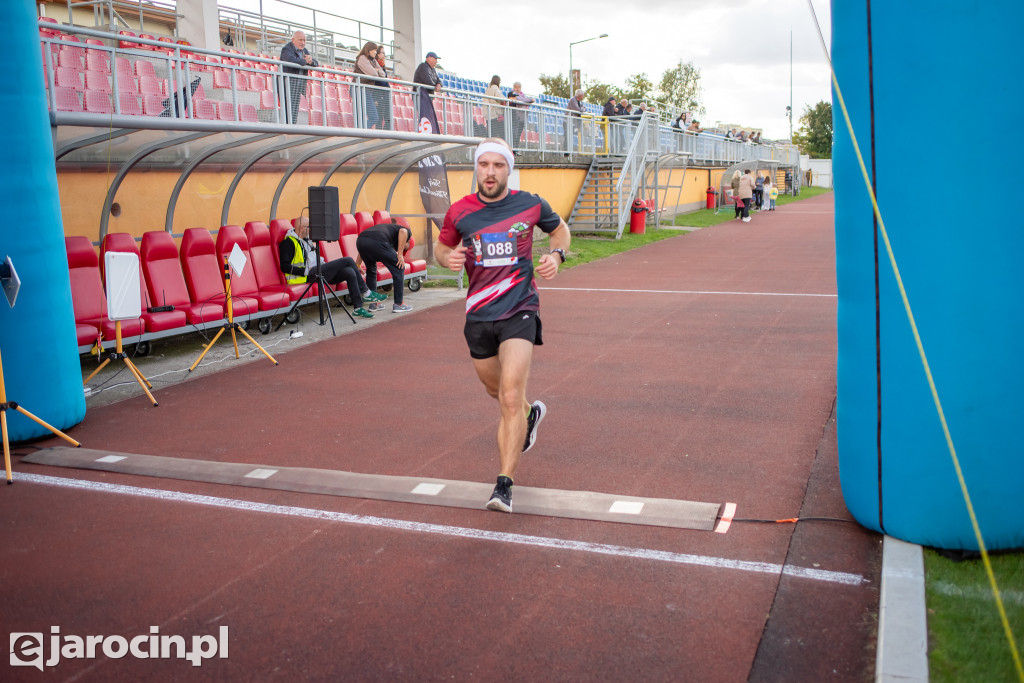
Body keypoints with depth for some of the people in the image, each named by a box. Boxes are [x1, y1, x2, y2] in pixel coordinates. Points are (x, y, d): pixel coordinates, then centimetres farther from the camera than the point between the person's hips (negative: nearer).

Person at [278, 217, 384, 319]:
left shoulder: (305, 240, 24)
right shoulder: (288, 242, -6)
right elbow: (285, 266, -16)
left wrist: (324, 265, 14)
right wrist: (306, 271, -20)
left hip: (317, 271, 9)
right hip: (310, 276, -9)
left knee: (349, 272, -15)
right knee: (347, 260, -15)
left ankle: (358, 308, -15)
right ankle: (366, 293, -5)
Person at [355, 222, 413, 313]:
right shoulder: (407, 231, 26)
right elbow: (402, 231, -2)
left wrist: (357, 265, 39)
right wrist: (400, 254, -2)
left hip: (360, 240, 6)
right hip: (378, 243, -6)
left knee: (371, 271, 30)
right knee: (398, 269, 13)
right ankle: (398, 304, 15)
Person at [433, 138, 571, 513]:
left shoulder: (530, 205, -2)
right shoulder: (459, 211, 0)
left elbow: (560, 228, 17)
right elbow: (440, 245, 16)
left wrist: (556, 254, -4)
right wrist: (448, 257, -8)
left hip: (519, 312, -3)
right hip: (479, 315, 3)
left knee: (511, 397, -17)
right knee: (498, 393, 19)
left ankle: (505, 485, -11)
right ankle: (531, 413, 54)